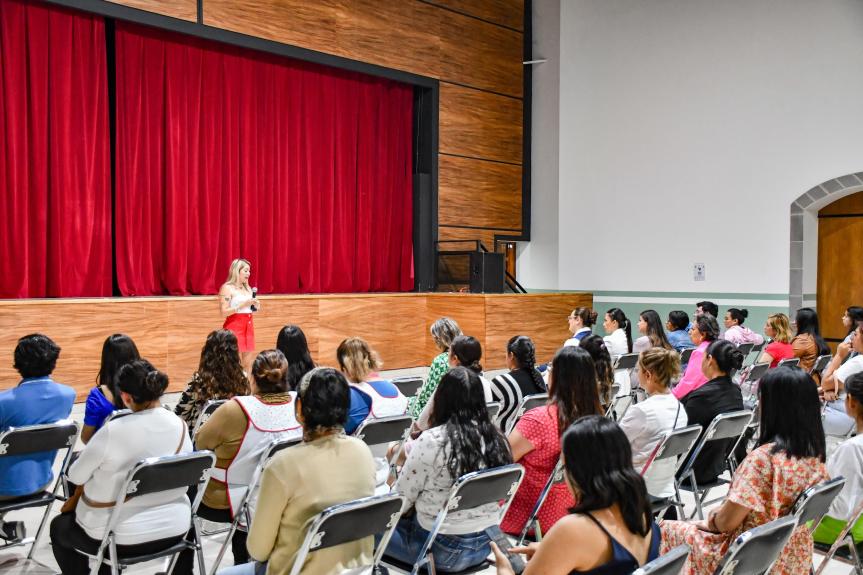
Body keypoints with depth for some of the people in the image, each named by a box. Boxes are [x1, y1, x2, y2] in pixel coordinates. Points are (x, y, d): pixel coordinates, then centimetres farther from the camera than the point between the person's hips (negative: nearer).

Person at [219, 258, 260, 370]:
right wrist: (242, 305, -19)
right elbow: (224, 312, -14)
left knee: (247, 364, 5)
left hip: (248, 326, 7)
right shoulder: (227, 288, -7)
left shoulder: (248, 288, 15)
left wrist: (255, 305, 3)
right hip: (234, 327, -7)